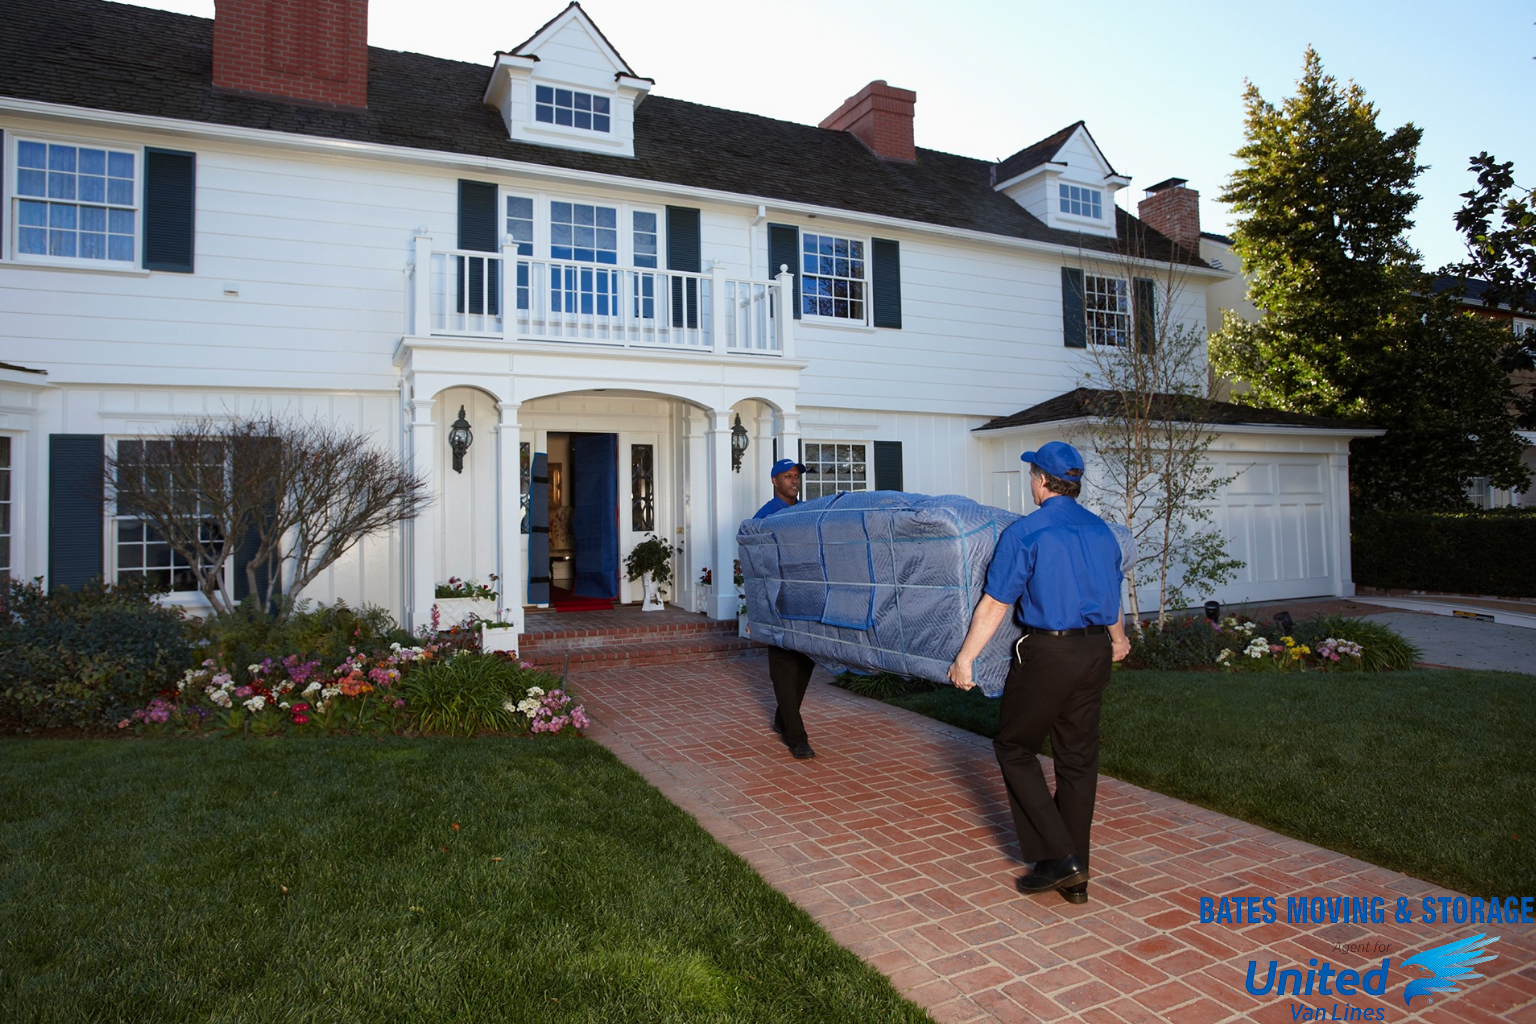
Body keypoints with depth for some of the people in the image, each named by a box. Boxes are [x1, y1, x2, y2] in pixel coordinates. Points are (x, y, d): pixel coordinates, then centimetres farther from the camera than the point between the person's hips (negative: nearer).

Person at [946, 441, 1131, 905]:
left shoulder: (1024, 533, -11)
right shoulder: (1102, 531, 9)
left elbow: (993, 605, -12)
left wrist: (964, 659, -3)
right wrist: (1117, 638, 41)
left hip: (1047, 653, -7)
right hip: (1096, 652, 7)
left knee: (1015, 748, 9)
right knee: (1078, 759, 13)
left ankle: (1058, 857, 3)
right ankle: (1075, 877, 21)